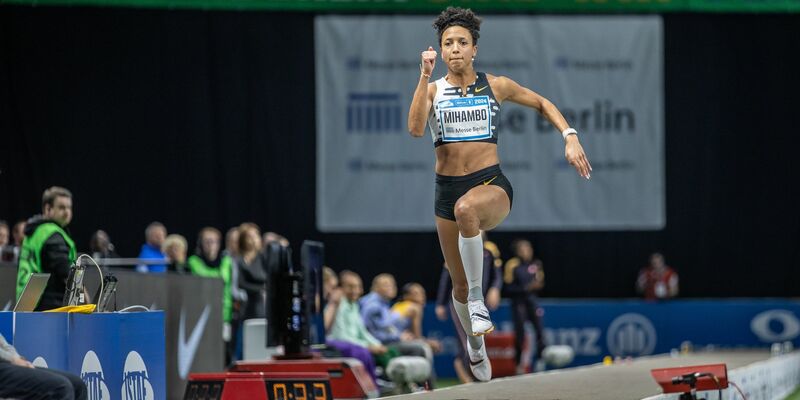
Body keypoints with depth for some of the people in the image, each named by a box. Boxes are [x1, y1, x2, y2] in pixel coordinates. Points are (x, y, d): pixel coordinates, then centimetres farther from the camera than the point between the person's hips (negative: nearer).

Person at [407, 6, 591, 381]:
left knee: (466, 208, -42)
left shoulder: (495, 85, 3)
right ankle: (476, 346, 39)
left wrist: (570, 137, 2)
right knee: (459, 284, 11)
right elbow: (415, 128, -16)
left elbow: (542, 103, 17)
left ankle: (477, 296, -27)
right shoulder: (433, 89, 3)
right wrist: (425, 76, -20)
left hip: (491, 184, -3)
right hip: (447, 190, 3)